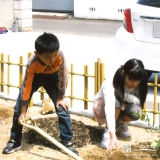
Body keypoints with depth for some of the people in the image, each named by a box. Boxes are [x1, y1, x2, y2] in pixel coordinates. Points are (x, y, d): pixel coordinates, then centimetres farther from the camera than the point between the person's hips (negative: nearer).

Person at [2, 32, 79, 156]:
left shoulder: (60, 56, -39)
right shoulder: (32, 63, -38)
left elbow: (63, 76, -23)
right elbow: (26, 87, -30)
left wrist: (61, 98, -14)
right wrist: (23, 112, -25)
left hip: (53, 76, 0)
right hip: (35, 76, 0)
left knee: (62, 108, -11)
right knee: (18, 109, -3)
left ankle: (67, 142, 1)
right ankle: (15, 141, 12)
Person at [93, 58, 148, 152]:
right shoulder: (110, 84, -37)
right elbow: (109, 108, -47)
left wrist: (125, 95, -40)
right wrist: (112, 136, -56)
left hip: (120, 109, 4)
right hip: (101, 108, -4)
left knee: (136, 111, -29)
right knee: (115, 99, -37)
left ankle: (120, 124, 4)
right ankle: (107, 132, -21)